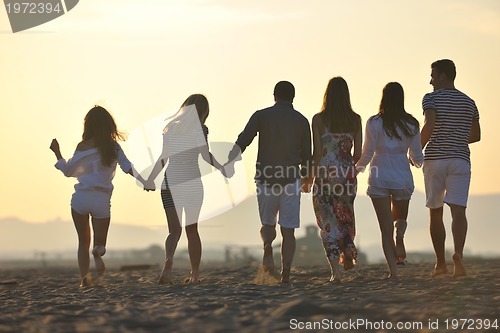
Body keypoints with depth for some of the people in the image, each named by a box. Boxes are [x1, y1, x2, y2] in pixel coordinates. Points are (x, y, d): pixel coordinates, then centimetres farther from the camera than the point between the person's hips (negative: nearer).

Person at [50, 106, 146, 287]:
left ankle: (84, 277, -4)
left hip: (81, 198, 0)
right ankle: (98, 253, -24)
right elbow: (128, 168, -5)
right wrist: (144, 181, 6)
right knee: (99, 242, 13)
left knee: (83, 242, 15)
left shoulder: (83, 147, -3)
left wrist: (57, 152, 19)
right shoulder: (114, 147, 0)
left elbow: (68, 171, 6)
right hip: (102, 200, 0)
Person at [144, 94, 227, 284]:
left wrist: (150, 179, 17)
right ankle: (195, 275, 17)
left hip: (170, 181, 2)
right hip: (192, 181, -2)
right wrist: (221, 169, -7)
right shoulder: (198, 128, -3)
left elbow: (163, 158, 11)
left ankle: (168, 261, -30)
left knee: (174, 230, -1)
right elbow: (206, 155, -15)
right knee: (192, 229, 12)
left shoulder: (170, 128, 9)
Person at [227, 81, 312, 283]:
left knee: (268, 223, 16)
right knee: (288, 230, 4)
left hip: (266, 179, 0)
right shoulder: (301, 121, 7)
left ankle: (267, 246, -15)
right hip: (291, 181, 0)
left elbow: (242, 141, -10)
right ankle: (286, 272, -5)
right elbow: (306, 154, 10)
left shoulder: (261, 116, 3)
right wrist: (306, 177, 27)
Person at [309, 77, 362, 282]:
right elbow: (358, 152, 2)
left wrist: (313, 175, 3)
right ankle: (348, 250, 11)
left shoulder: (319, 119, -6)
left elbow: (317, 151, -8)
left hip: (325, 174, -2)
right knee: (345, 215, 27)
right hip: (347, 174, 2)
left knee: (328, 221, 3)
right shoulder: (355, 119, 0)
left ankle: (335, 271, -2)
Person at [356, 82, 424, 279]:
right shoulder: (411, 124, -1)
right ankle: (400, 236, -10)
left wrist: (357, 168, 15)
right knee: (400, 218, 24)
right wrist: (417, 162, 29)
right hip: (403, 178, 2)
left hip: (379, 179, -2)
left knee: (386, 227, 4)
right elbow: (417, 157, 5)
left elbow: (367, 154, -6)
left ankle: (393, 269, -5)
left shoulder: (374, 123, -7)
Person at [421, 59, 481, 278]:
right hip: (460, 159, 2)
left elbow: (429, 125, -18)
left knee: (435, 212, 10)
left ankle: (440, 263, 15)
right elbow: (476, 135, 16)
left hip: (435, 159, -2)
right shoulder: (469, 102, 12)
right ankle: (458, 253, -35)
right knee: (458, 210, -10)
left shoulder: (431, 98, -3)